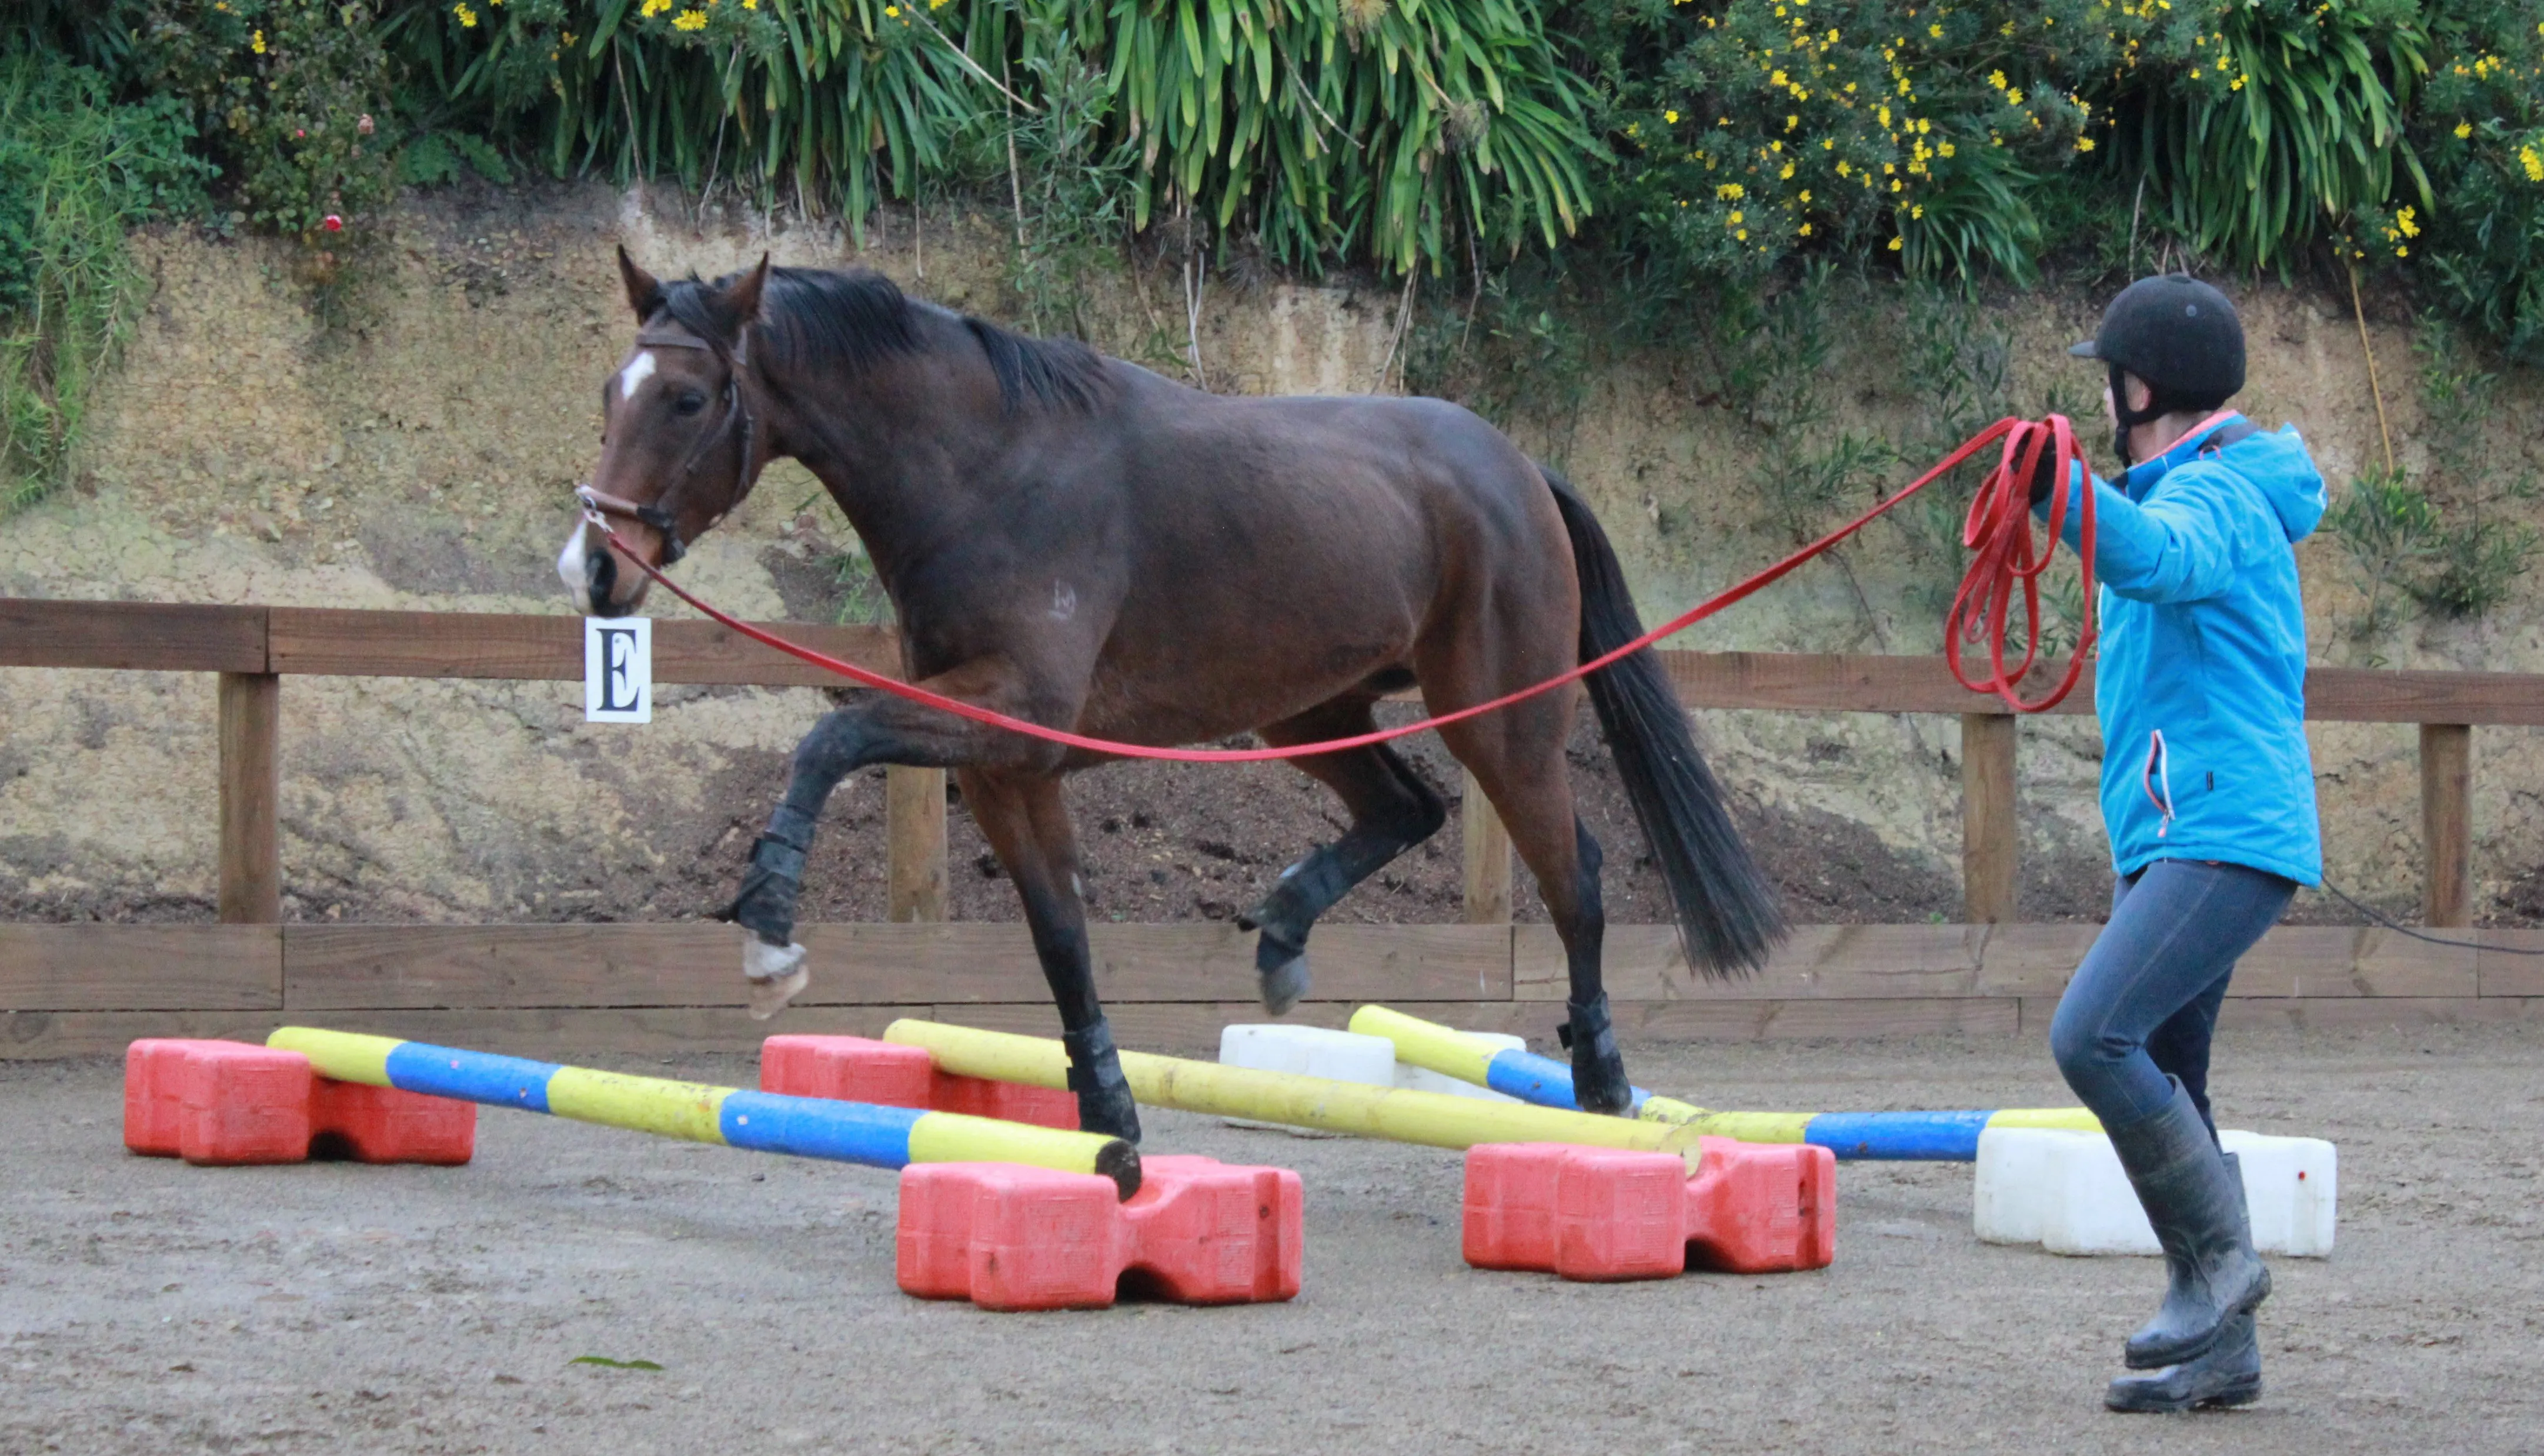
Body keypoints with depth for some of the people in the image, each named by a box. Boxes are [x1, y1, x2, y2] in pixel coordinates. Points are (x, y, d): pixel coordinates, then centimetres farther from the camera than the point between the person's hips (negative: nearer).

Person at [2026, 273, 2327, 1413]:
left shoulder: (2217, 494, -13)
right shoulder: (2194, 493, 20)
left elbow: (2161, 555, -37)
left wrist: (2065, 495, -53)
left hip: (2226, 837, -11)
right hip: (2172, 842, 11)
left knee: (2094, 1034, -22)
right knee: (2161, 1090, 9)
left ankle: (2218, 1255, -10)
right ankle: (2220, 1348, 12)